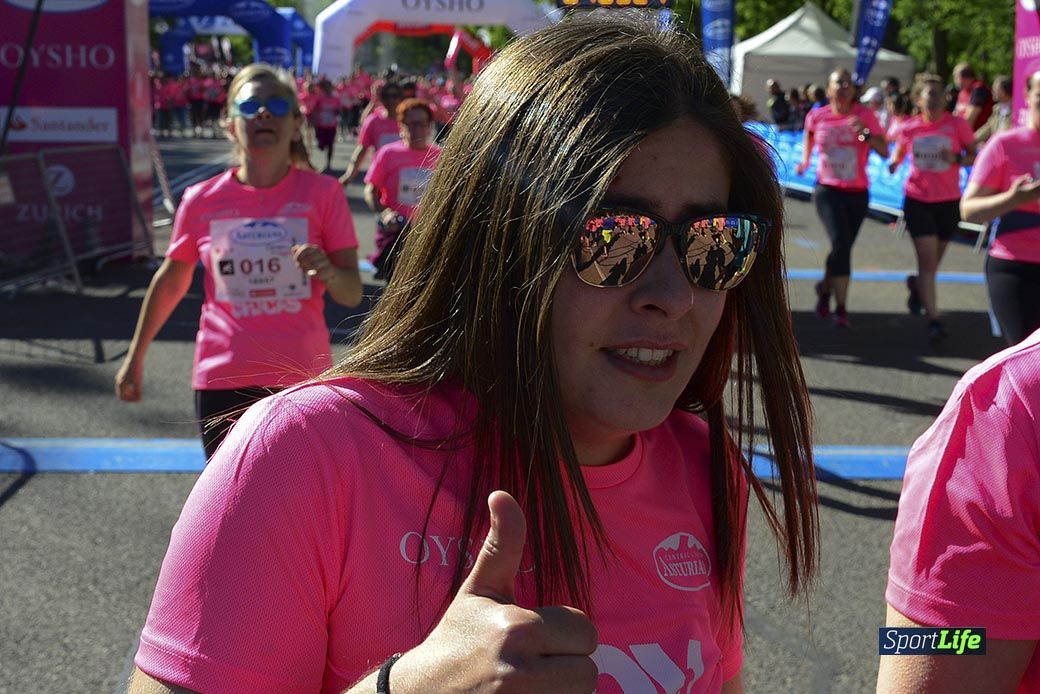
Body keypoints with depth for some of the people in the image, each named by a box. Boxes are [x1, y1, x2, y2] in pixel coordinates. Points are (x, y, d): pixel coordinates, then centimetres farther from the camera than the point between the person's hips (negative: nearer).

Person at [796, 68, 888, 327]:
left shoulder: (865, 115, -3)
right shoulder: (816, 116, -1)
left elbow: (884, 152, -10)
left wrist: (865, 133, -25)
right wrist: (804, 160, 14)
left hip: (857, 192, 2)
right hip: (827, 189, -2)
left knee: (843, 247, 12)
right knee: (841, 241, -21)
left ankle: (825, 288, 43)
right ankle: (841, 307, -15)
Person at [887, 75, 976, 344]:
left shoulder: (957, 125, -5)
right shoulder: (909, 129, -2)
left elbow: (975, 156, 1)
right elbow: (898, 152, 14)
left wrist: (956, 158, -20)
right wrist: (893, 164, -8)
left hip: (949, 202, 1)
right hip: (918, 201, -1)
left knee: (933, 261, 16)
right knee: (927, 261, -8)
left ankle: (917, 285, 50)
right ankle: (934, 320, -7)